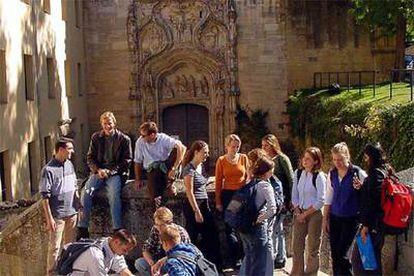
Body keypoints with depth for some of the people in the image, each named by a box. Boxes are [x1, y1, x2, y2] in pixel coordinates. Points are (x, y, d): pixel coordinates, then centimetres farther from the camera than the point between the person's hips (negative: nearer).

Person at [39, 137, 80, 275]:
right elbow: (45, 197, -15)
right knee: (55, 247, 2)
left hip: (72, 213, 7)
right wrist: (49, 218, -17)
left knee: (70, 244, 17)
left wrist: (78, 206, 14)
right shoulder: (49, 170, -16)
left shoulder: (69, 165, 6)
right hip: (57, 215, -7)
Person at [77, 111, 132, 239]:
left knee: (114, 194, -30)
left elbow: (126, 161, 1)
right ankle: (82, 228, -15)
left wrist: (110, 171, -11)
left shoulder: (124, 139, 3)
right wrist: (98, 170, -8)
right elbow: (90, 157, 12)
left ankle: (117, 229, -27)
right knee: (86, 192, -21)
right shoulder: (96, 137, 12)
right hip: (98, 171, 3)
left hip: (115, 173, -3)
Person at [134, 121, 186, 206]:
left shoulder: (163, 139, -15)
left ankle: (168, 185, -18)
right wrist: (138, 179, 6)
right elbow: (138, 162, 5)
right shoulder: (140, 142, -7)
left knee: (176, 150, -31)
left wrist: (174, 168, -37)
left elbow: (182, 148, -30)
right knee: (155, 198, -31)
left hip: (166, 167, 1)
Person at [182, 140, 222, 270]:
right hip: (193, 206, -8)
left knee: (212, 236, 8)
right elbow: (189, 192, -17)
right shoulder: (189, 169, -14)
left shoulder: (201, 166, 11)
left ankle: (216, 265, 16)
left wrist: (205, 208, 14)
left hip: (204, 205, 8)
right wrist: (197, 212, -17)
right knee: (192, 238, 0)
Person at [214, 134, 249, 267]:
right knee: (230, 228, 4)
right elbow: (218, 182, 0)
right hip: (227, 195, -1)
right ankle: (235, 259, 13)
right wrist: (218, 201, -2)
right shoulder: (221, 160, 0)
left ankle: (243, 256, 12)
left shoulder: (243, 158, 3)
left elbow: (247, 177, 8)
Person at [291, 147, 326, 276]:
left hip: (314, 214, -5)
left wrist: (305, 214, -11)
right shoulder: (298, 173, 4)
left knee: (312, 248, 3)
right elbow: (294, 195, 9)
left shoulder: (319, 176, -11)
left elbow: (320, 201, -13)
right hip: (299, 213, 5)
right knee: (297, 246, 7)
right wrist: (298, 212, -2)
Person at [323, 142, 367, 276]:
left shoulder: (358, 173, -9)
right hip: (334, 217, 5)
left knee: (341, 254, -8)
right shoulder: (332, 174, 5)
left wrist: (360, 188, -23)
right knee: (334, 254, 7)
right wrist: (325, 218, 13)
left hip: (351, 219, -5)